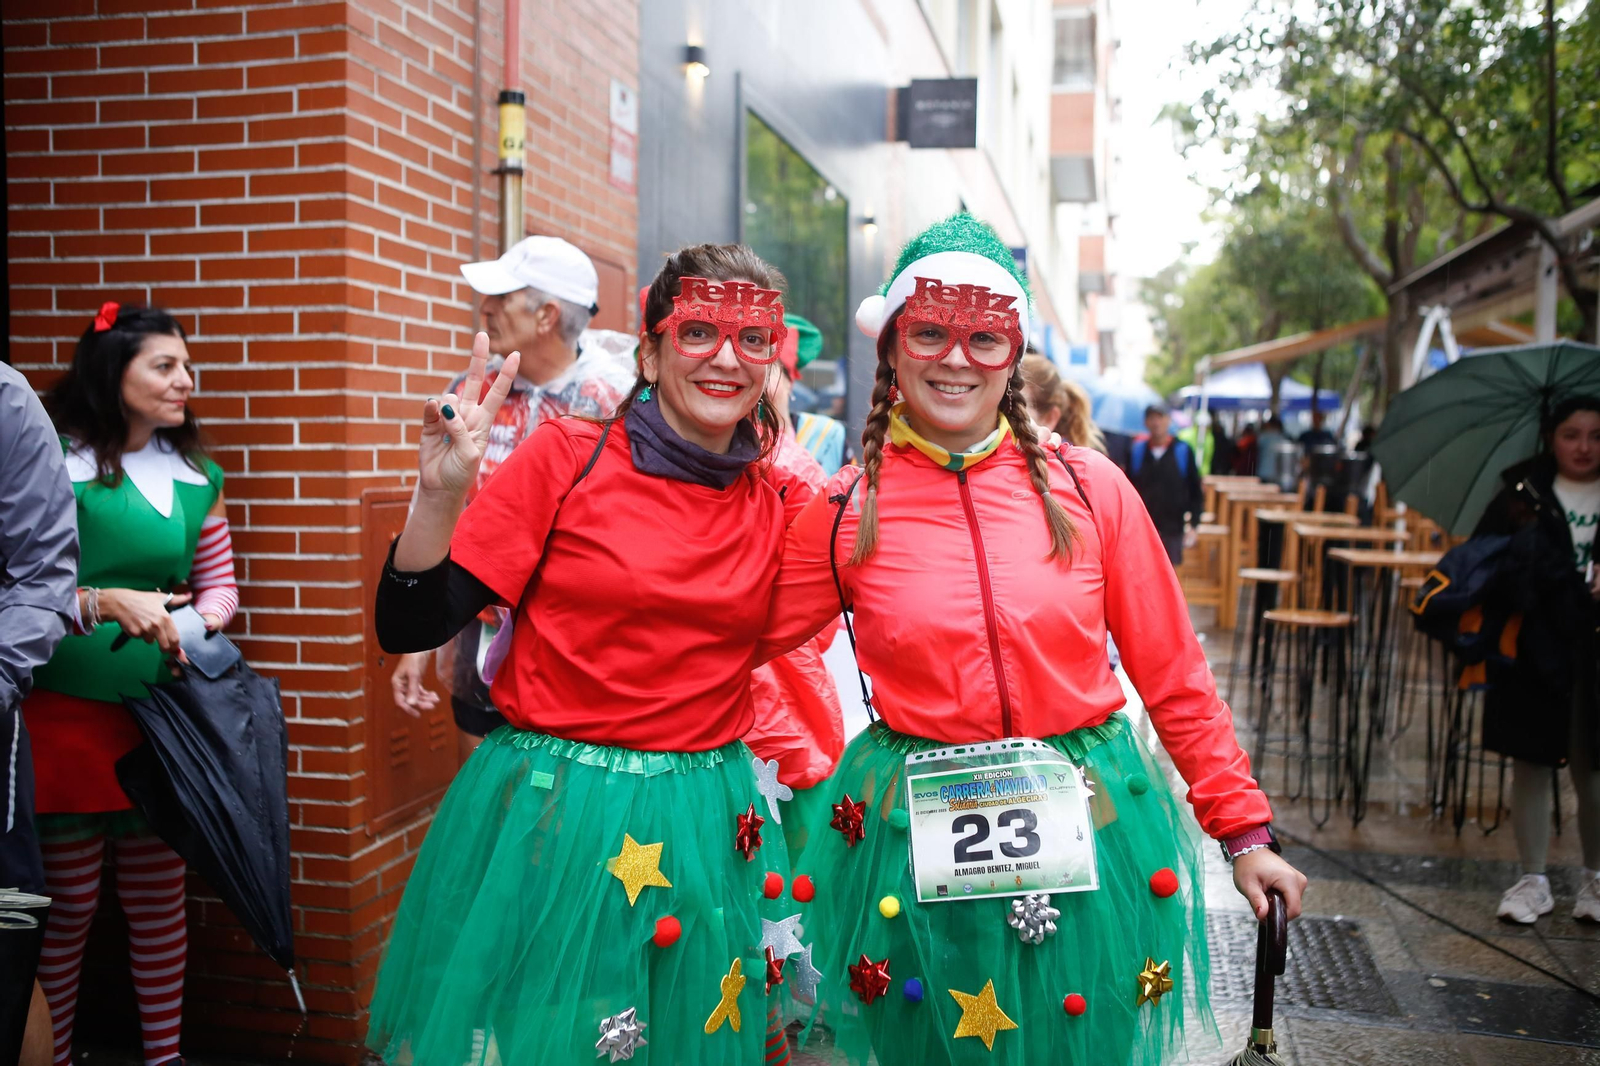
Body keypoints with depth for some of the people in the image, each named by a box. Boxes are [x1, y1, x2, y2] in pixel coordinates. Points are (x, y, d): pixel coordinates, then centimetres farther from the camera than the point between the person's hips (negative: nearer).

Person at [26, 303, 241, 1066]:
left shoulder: (193, 476, 10)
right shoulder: (58, 466, -8)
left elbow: (218, 580, 15)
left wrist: (200, 622, -5)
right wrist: (110, 603, -23)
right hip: (67, 711, -5)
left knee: (160, 898, 12)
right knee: (69, 904, 4)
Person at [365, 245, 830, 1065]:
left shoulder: (777, 502, 2)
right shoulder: (567, 457, -8)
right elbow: (409, 628, -10)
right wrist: (440, 496, -23)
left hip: (707, 827, 3)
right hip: (549, 813, -3)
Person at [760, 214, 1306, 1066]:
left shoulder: (1088, 487, -4)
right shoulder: (843, 510, -5)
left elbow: (1174, 676, 2)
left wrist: (1243, 831, 4)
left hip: (1087, 832, 1)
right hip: (915, 838, 0)